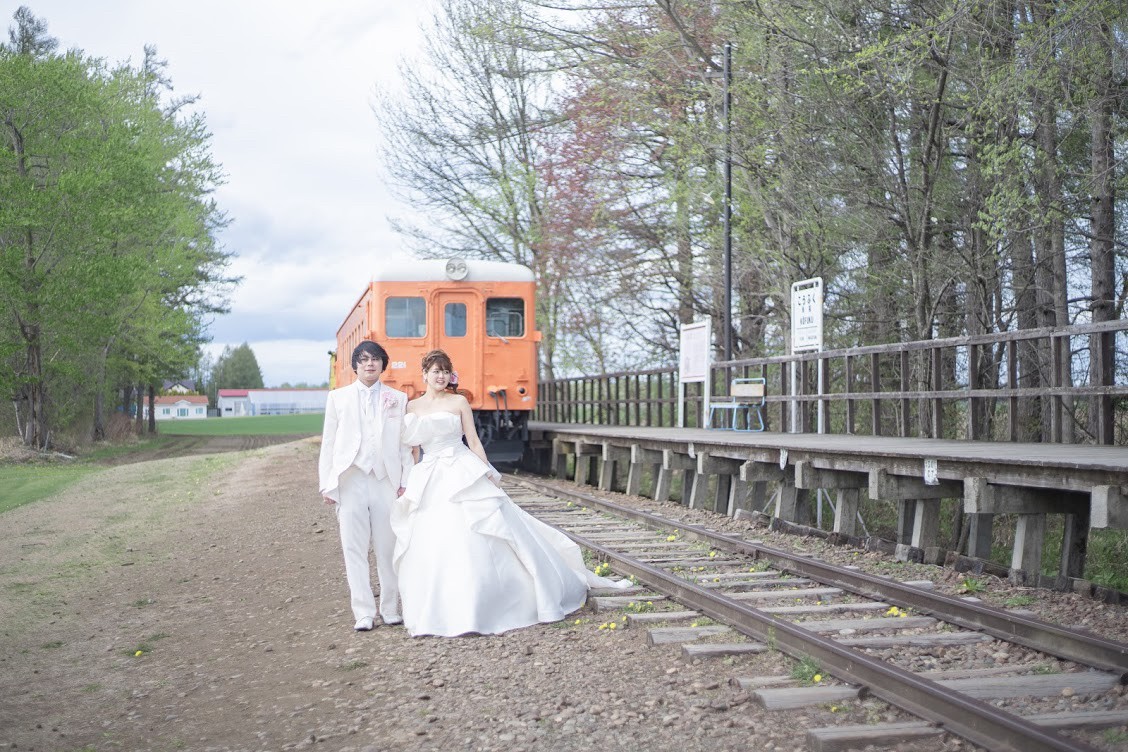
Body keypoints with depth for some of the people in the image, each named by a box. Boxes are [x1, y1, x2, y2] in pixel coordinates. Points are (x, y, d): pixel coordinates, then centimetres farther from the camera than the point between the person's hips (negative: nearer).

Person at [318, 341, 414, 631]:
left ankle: (390, 608, 15)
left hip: (386, 481, 0)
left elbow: (405, 444, 8)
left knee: (388, 548, 3)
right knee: (354, 548, -1)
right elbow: (328, 444, 8)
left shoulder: (398, 399, 10)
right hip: (350, 482, 0)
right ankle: (363, 613, 3)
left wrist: (406, 482, 0)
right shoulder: (338, 398, 10)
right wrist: (327, 485, 2)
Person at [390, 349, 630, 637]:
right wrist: (405, 484, 4)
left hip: (464, 476, -2)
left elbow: (473, 441, 2)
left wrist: (488, 473, -6)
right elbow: (412, 450, 11)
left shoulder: (459, 402, 3)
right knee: (430, 547, 0)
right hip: (429, 483, 2)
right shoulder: (411, 407, 9)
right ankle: (438, 614, 12)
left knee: (477, 540, -5)